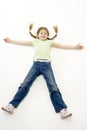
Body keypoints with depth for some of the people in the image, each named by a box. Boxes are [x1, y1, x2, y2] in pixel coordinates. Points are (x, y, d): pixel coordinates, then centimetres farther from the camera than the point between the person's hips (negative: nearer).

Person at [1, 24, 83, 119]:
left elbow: (62, 46, 12)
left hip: (46, 65, -1)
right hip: (36, 64, 1)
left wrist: (75, 47, 4)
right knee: (25, 84, -11)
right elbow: (22, 43, 19)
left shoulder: (50, 42, 17)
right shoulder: (35, 42, 19)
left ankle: (62, 110, -21)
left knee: (53, 87, -14)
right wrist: (10, 41, 16)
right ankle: (12, 105, -14)